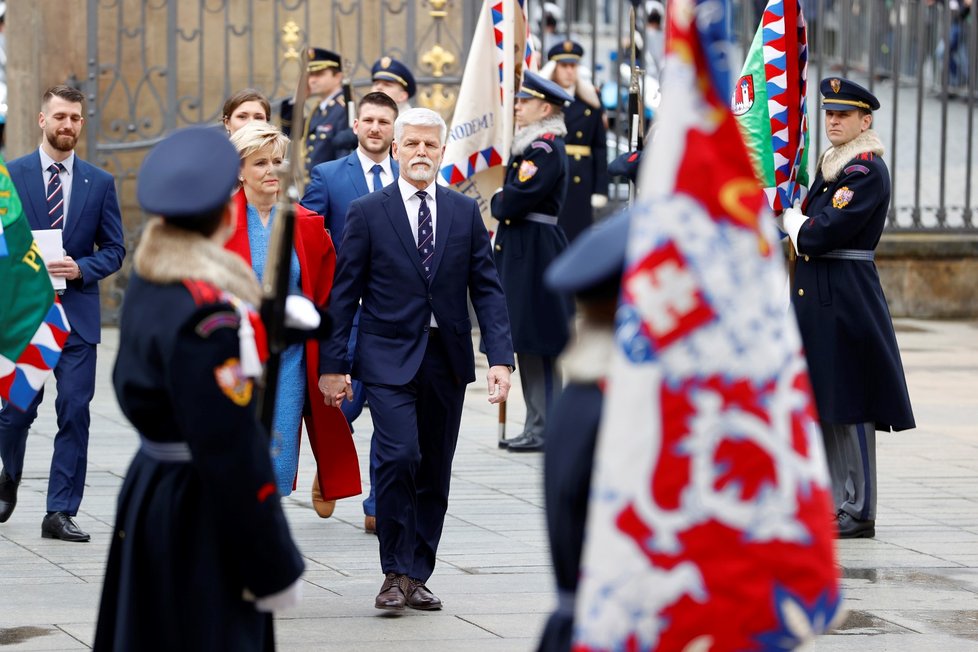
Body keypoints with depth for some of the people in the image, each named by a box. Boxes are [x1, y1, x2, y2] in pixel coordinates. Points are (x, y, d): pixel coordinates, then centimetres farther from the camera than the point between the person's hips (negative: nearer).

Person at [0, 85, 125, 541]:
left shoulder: (100, 183, 8)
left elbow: (114, 250, 8)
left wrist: (81, 268, -10)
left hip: (78, 311, 1)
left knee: (74, 413, -4)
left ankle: (61, 512, 0)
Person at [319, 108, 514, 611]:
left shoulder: (465, 212, 7)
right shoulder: (368, 213, 0)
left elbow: (486, 288, 6)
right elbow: (343, 294, 0)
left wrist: (500, 357, -5)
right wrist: (334, 364, -4)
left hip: (447, 360, 3)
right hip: (389, 358, -3)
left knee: (435, 471, 7)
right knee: (399, 456, -18)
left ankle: (417, 575, 18)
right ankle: (397, 574, -7)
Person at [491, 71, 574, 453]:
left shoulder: (545, 149, -15)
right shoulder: (531, 144, 16)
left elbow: (515, 201, -20)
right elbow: (512, 196, 20)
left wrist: (496, 204, 0)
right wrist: (504, 206, 0)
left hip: (534, 251, -10)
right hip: (521, 249, 10)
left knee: (537, 342, -7)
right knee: (528, 343, 12)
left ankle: (544, 429, -3)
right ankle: (538, 425, 16)